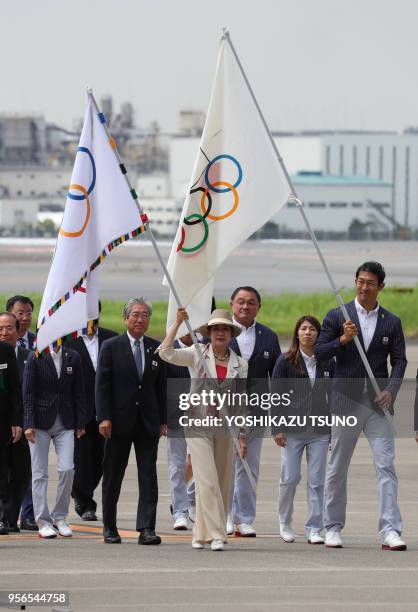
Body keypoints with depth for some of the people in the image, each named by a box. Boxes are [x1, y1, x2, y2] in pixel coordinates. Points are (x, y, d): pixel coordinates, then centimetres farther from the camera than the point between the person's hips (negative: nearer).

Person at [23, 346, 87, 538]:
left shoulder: (73, 358, 4)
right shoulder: (35, 358, -3)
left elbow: (78, 392, 8)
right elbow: (28, 393, -4)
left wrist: (80, 423, 5)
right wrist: (29, 424, -10)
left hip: (65, 422, 2)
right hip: (41, 422, -2)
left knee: (67, 469, -8)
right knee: (40, 473, 1)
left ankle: (59, 517, 7)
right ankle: (43, 522, 7)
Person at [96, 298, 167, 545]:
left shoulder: (156, 348, 8)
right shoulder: (112, 347, -1)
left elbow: (161, 386, 10)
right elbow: (102, 384, -4)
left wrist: (163, 420, 6)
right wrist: (104, 418, -12)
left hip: (148, 421, 2)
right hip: (119, 421, -2)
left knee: (149, 475, -5)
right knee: (113, 477, 6)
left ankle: (147, 529, -8)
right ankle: (110, 529, 16)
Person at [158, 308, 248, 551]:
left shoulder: (240, 364, 6)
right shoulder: (197, 355, -1)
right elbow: (166, 352, -14)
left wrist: (243, 435, 4)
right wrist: (178, 323, -19)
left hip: (225, 426, 3)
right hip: (198, 423, -3)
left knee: (222, 483, 5)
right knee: (207, 481, -12)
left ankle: (202, 534, 16)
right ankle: (216, 535, -14)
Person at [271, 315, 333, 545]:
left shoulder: (327, 363, 6)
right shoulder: (286, 361, 0)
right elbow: (276, 395, -1)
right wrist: (277, 428, -7)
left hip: (320, 429, 2)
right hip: (292, 429, -2)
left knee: (316, 480, 0)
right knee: (290, 478, -2)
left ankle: (314, 529, 5)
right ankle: (285, 523, 19)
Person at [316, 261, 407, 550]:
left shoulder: (391, 322, 7)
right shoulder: (337, 317, 3)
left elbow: (399, 360, 4)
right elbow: (319, 353, 1)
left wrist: (390, 391, -12)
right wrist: (342, 340, -16)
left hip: (378, 403, 0)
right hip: (346, 401, 0)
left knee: (386, 466, -9)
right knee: (338, 468, 6)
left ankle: (390, 531, -13)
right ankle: (333, 527, 17)